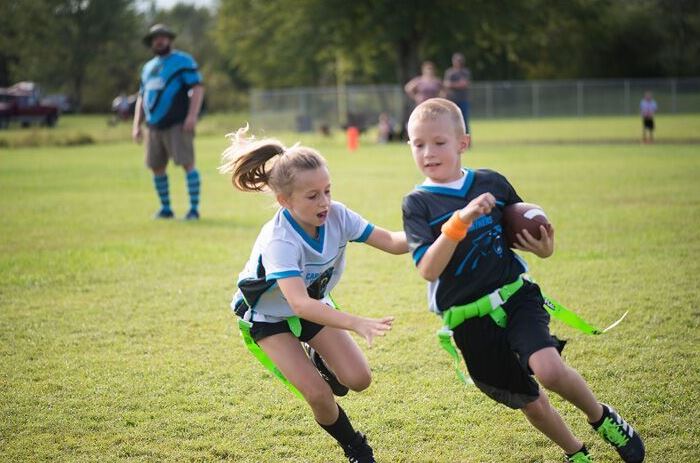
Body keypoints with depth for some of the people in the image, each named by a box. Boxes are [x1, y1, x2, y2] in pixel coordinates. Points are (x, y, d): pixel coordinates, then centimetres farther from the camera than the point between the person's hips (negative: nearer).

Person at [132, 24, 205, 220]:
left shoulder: (182, 61, 1)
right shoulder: (148, 67, 22)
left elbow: (197, 88, -8)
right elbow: (141, 98, 26)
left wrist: (192, 115, -19)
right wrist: (136, 125, 17)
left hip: (177, 125, -7)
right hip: (154, 127, 7)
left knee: (187, 163, -11)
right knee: (156, 167, 7)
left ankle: (194, 209, -8)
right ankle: (165, 208, 20)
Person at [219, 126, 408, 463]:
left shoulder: (336, 215, -23)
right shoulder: (278, 242, -40)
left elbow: (392, 242, -22)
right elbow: (299, 304, -51)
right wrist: (357, 324, -62)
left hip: (315, 305, 5)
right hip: (270, 316, -5)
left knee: (358, 379, -8)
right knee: (319, 394, -17)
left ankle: (320, 361, 25)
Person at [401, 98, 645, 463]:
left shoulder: (492, 183, 1)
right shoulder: (417, 204, -5)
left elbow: (524, 233, 15)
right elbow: (428, 269, -18)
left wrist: (544, 248, -8)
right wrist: (460, 221, -29)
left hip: (516, 297, 0)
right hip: (470, 320, 0)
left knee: (549, 370, -26)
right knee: (531, 404, 8)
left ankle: (601, 417, 2)